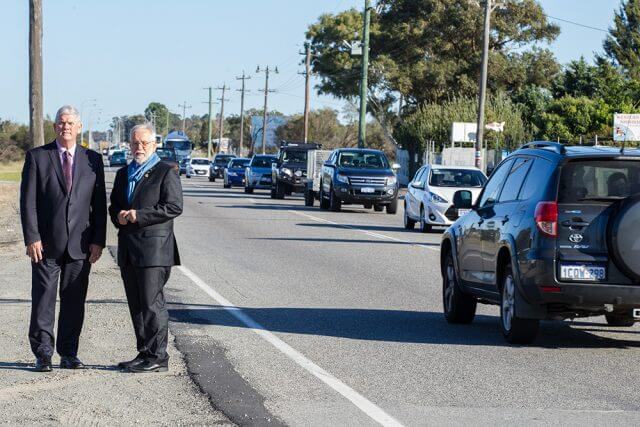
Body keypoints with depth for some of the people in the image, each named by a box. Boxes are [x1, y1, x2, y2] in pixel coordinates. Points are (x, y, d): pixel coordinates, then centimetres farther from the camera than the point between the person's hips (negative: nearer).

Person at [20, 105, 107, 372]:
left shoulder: (93, 160, 9)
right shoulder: (37, 157, 3)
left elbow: (99, 204, 8)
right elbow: (28, 201, -1)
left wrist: (98, 240, 0)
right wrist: (32, 238, -10)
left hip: (80, 245, 2)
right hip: (47, 243, -2)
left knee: (75, 301, 5)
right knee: (43, 300, -1)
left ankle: (69, 354, 14)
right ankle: (43, 355, 6)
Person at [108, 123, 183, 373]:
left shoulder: (166, 172, -3)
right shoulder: (123, 174, 20)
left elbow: (174, 207, -12)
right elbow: (114, 206, 25)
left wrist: (138, 216, -16)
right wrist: (119, 217, 0)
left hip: (154, 248, -7)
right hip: (128, 249, 7)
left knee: (152, 303, -8)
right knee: (136, 305, 9)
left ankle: (157, 357, -4)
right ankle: (144, 354, 15)